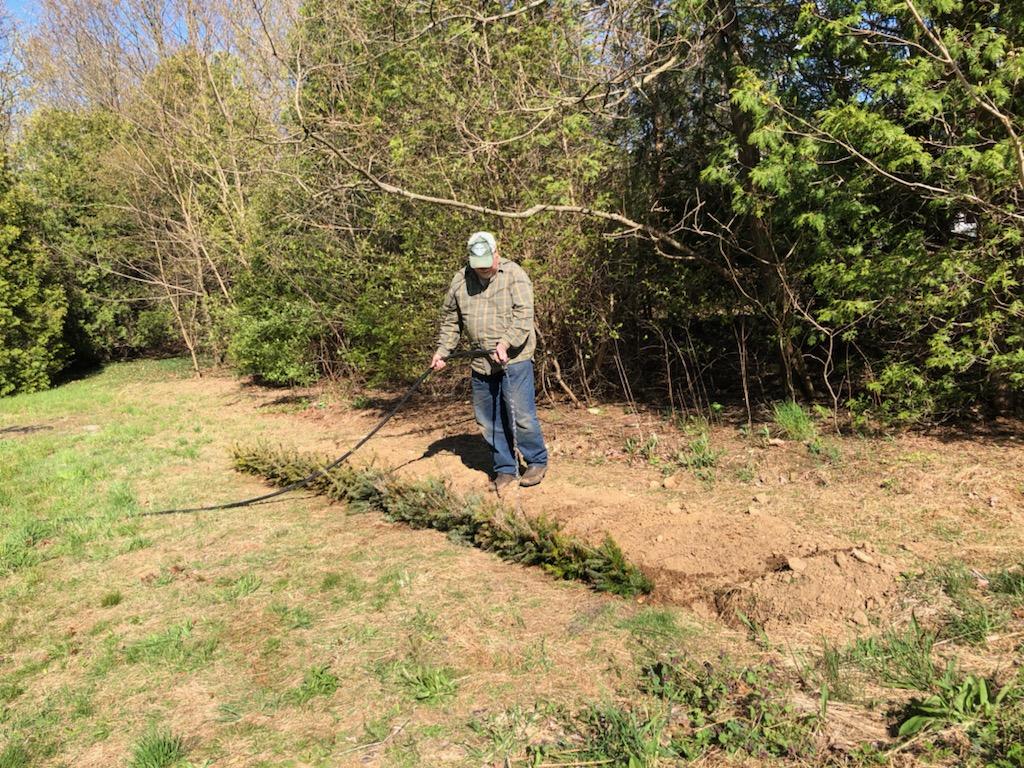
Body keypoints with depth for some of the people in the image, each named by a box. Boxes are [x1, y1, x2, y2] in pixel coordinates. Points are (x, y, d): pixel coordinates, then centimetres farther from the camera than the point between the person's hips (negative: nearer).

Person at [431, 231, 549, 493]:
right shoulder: (460, 280, 8)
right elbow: (450, 320, 17)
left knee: (521, 415, -6)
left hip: (514, 359, -5)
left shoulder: (514, 274, -6)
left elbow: (524, 314, -16)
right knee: (489, 420, 10)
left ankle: (537, 462, 16)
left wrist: (505, 343, -26)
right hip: (480, 363, 5)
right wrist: (442, 351, 11)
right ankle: (505, 469, 23)